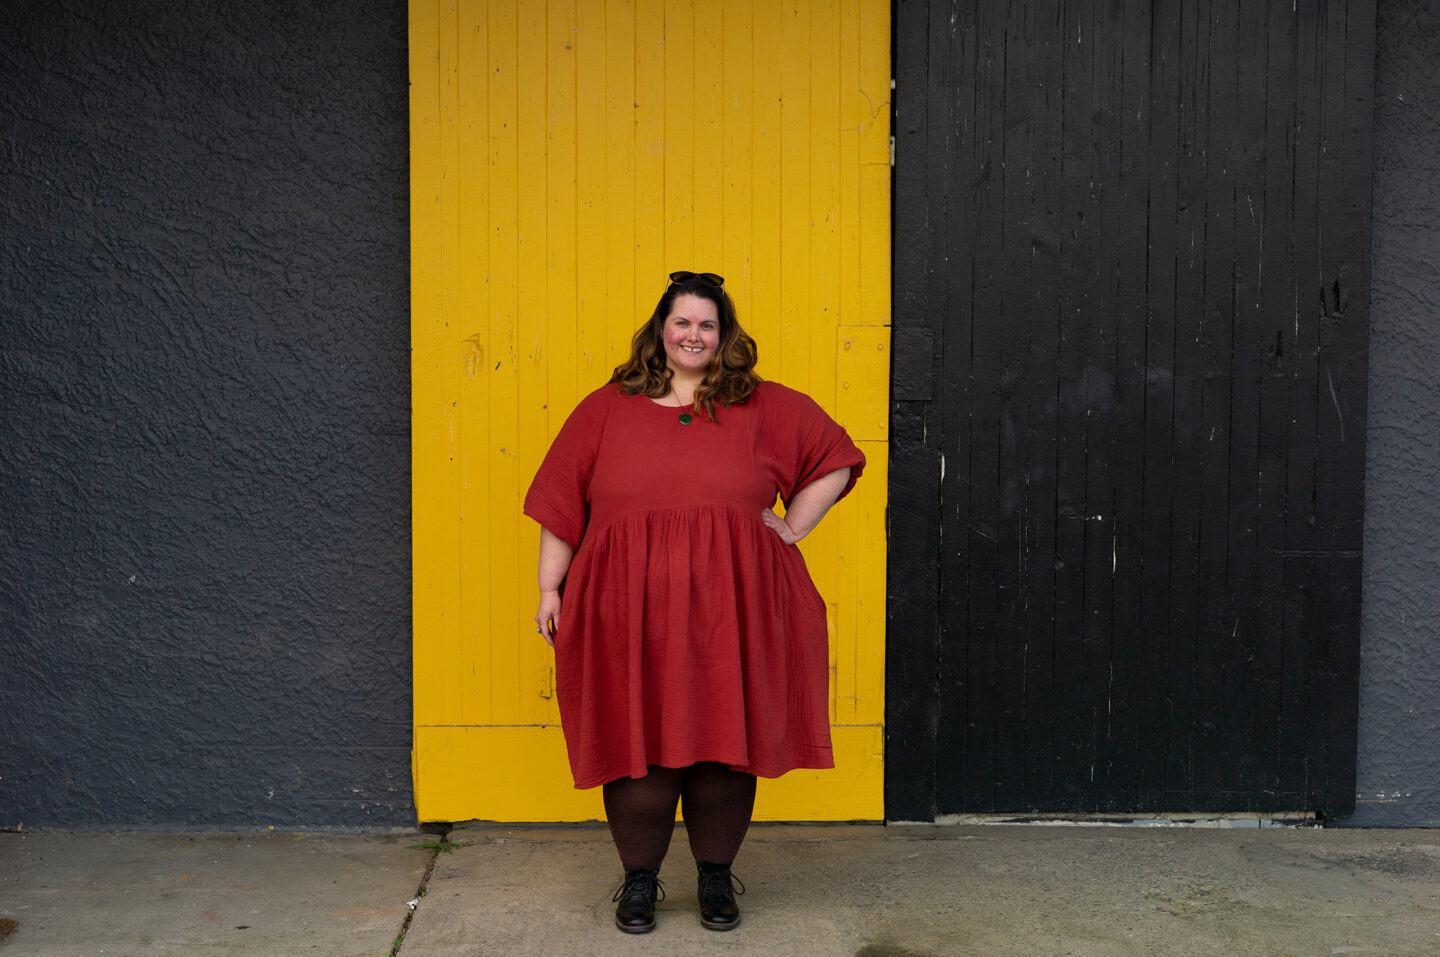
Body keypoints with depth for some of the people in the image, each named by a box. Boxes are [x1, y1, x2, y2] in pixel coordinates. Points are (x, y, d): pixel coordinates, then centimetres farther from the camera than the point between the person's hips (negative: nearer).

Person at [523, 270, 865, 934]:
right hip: (630, 614, 0)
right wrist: (549, 588, 5)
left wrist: (790, 530, 7)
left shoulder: (764, 408, 9)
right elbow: (561, 503, 10)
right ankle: (639, 879, 20)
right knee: (639, 746, 3)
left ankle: (716, 875, 23)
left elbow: (835, 461, 16)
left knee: (725, 741, 5)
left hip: (730, 614, 0)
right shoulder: (608, 408, 10)